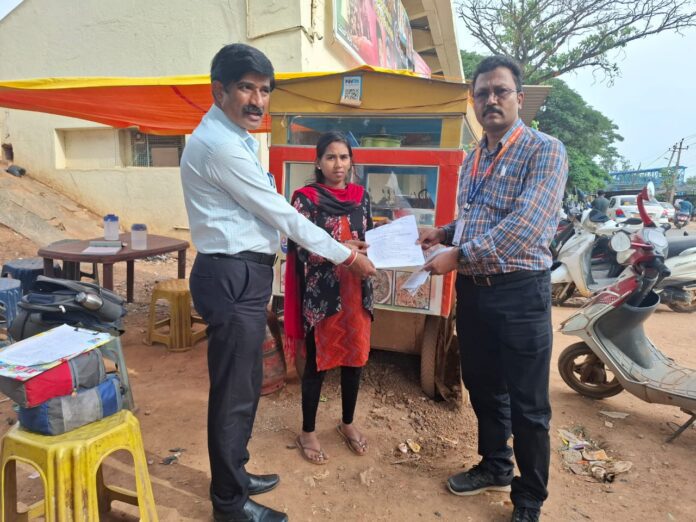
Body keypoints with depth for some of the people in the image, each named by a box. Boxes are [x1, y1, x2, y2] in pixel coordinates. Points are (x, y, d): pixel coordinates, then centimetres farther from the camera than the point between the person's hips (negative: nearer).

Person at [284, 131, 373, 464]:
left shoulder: (360, 196, 7)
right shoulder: (305, 197, -7)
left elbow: (368, 238, 12)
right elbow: (302, 251, -14)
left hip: (356, 290, 5)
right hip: (320, 293, -4)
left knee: (354, 357, 14)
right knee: (317, 362, 7)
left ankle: (347, 423, 36)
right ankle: (307, 432, 27)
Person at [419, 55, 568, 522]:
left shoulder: (545, 151, -9)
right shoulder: (473, 160, 14)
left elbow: (524, 225, -22)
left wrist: (458, 256, -20)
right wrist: (443, 233, 5)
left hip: (520, 291, -7)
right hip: (472, 289, 7)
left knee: (527, 405, 6)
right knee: (483, 388, 20)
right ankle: (495, 467, 42)